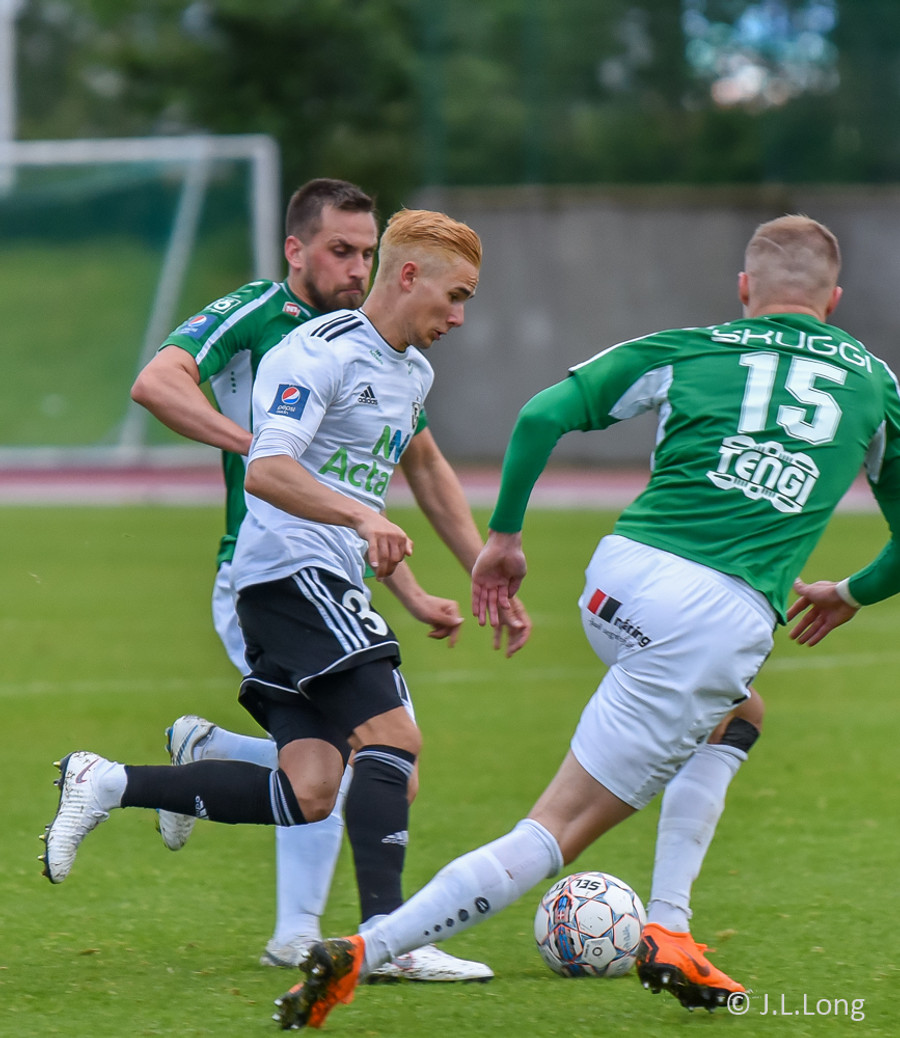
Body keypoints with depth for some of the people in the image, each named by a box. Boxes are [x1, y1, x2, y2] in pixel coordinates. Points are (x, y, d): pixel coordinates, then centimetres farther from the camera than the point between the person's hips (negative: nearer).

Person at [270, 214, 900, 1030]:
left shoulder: (687, 351, 16)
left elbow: (543, 414, 6)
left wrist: (505, 533, 15)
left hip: (623, 575, 3)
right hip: (729, 619, -3)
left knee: (731, 717, 34)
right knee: (556, 833, -1)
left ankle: (667, 940, 23)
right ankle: (360, 955, -13)